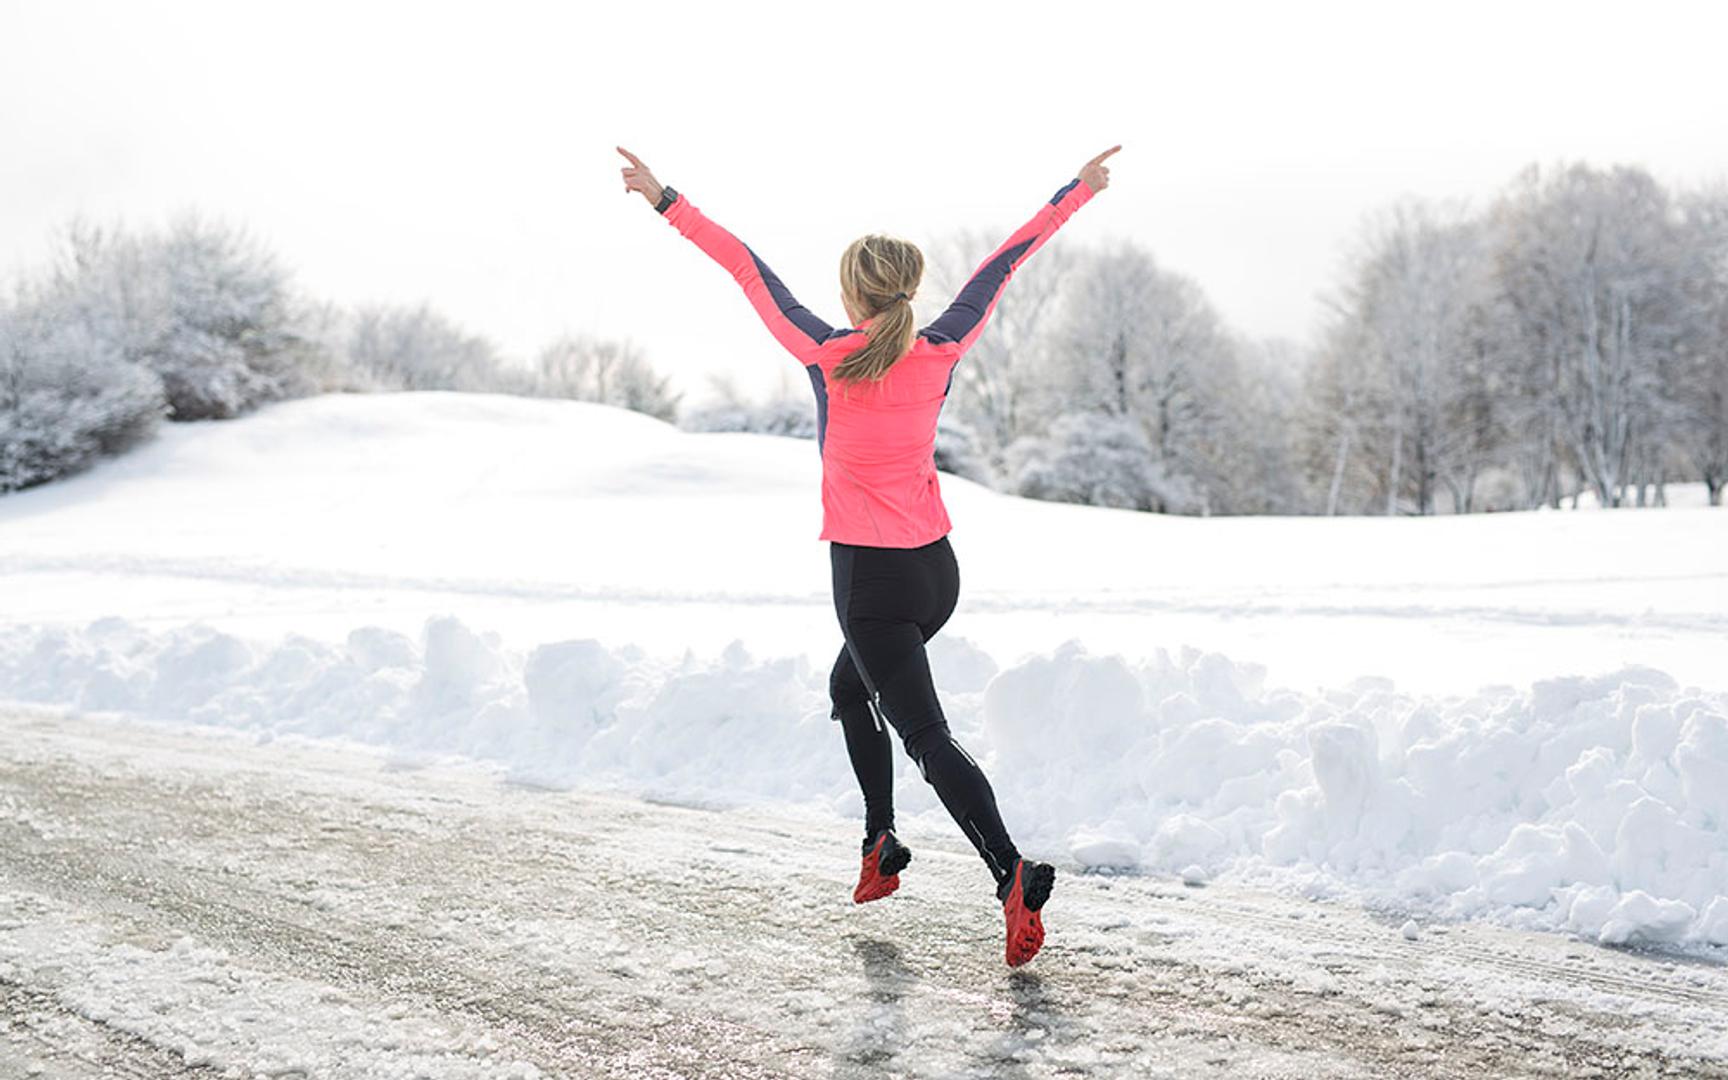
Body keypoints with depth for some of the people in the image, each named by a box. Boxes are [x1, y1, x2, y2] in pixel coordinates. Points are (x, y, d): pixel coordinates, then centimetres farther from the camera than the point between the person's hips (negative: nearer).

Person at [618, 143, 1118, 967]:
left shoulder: (829, 359, -13)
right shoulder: (940, 356, -3)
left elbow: (747, 270, -6)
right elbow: (1002, 266, 6)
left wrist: (665, 200, 0)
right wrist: (1080, 188, 15)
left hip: (873, 581, -6)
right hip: (936, 570, 6)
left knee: (927, 736, -6)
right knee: (849, 686, 28)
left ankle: (1014, 876, -22)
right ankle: (880, 845, 28)